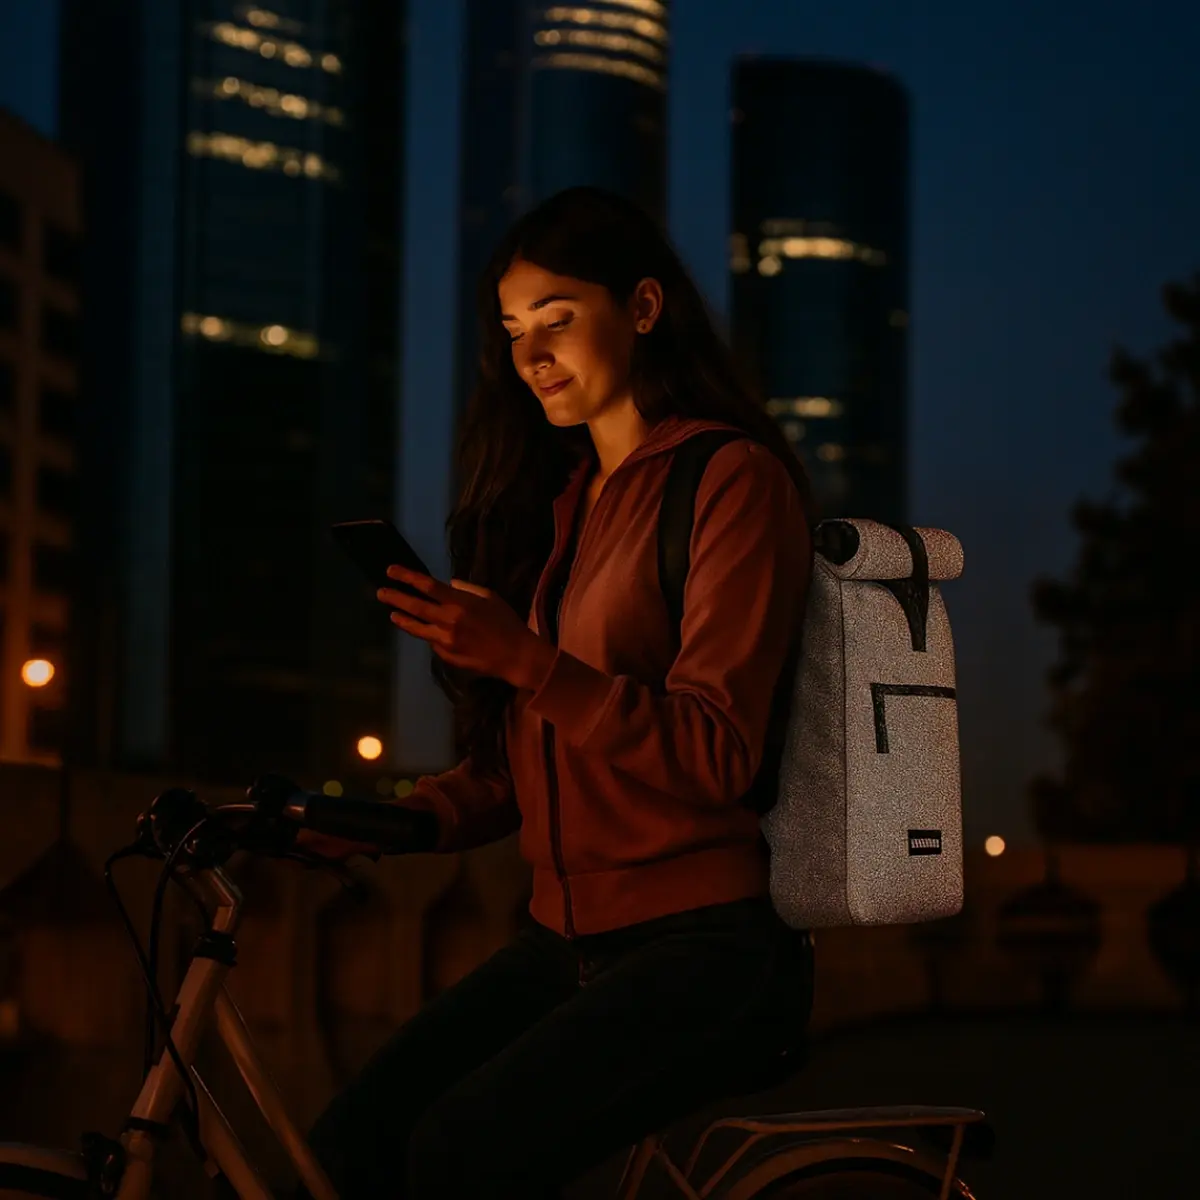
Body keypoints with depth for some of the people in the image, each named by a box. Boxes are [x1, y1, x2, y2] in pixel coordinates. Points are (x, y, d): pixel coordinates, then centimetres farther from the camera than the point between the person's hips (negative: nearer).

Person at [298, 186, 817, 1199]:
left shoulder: (733, 480, -4)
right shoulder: (556, 501, 17)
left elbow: (715, 755, -13)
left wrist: (527, 660, -25)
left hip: (707, 945, -6)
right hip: (566, 941, 6)